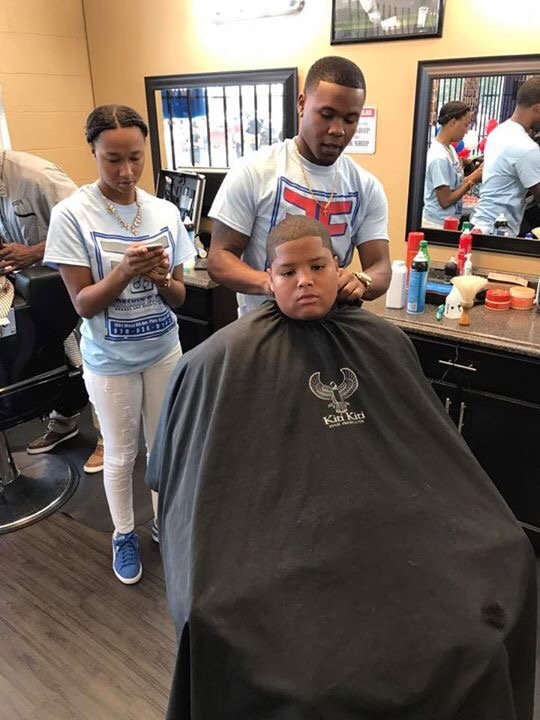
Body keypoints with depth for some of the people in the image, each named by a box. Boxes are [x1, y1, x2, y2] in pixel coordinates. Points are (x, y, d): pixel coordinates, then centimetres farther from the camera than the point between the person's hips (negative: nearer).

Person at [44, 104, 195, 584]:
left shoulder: (166, 212, -5)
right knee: (121, 455, 13)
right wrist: (125, 270, -32)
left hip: (164, 351, 3)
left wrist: (162, 279, -24)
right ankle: (124, 534, 38)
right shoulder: (72, 214, -15)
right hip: (110, 360, -3)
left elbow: (179, 298, -2)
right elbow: (83, 304, -15)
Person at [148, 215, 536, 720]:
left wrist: (477, 524, 10)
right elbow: (192, 468, -2)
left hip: (383, 511, 5)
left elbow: (427, 442, 13)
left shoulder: (384, 343, 5)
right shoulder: (228, 358, -8)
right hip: (280, 521, -4)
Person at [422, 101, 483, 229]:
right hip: (438, 224, -9)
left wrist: (476, 174, 0)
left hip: (448, 222, 9)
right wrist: (472, 180, -12)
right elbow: (445, 201, -18)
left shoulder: (450, 149, 8)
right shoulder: (439, 158, -20)